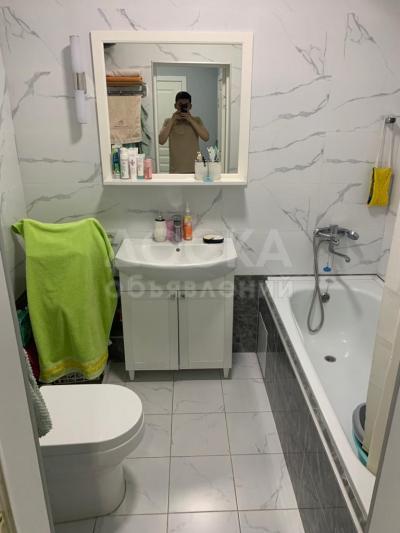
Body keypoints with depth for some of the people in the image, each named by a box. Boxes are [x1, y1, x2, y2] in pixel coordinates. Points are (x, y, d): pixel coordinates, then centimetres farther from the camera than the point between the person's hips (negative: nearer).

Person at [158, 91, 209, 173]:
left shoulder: (196, 120, 4)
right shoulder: (169, 122, 3)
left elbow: (206, 137, -13)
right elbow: (161, 140, -11)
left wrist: (191, 120, -17)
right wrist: (172, 120, -14)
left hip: (194, 169, 0)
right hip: (176, 170, 0)